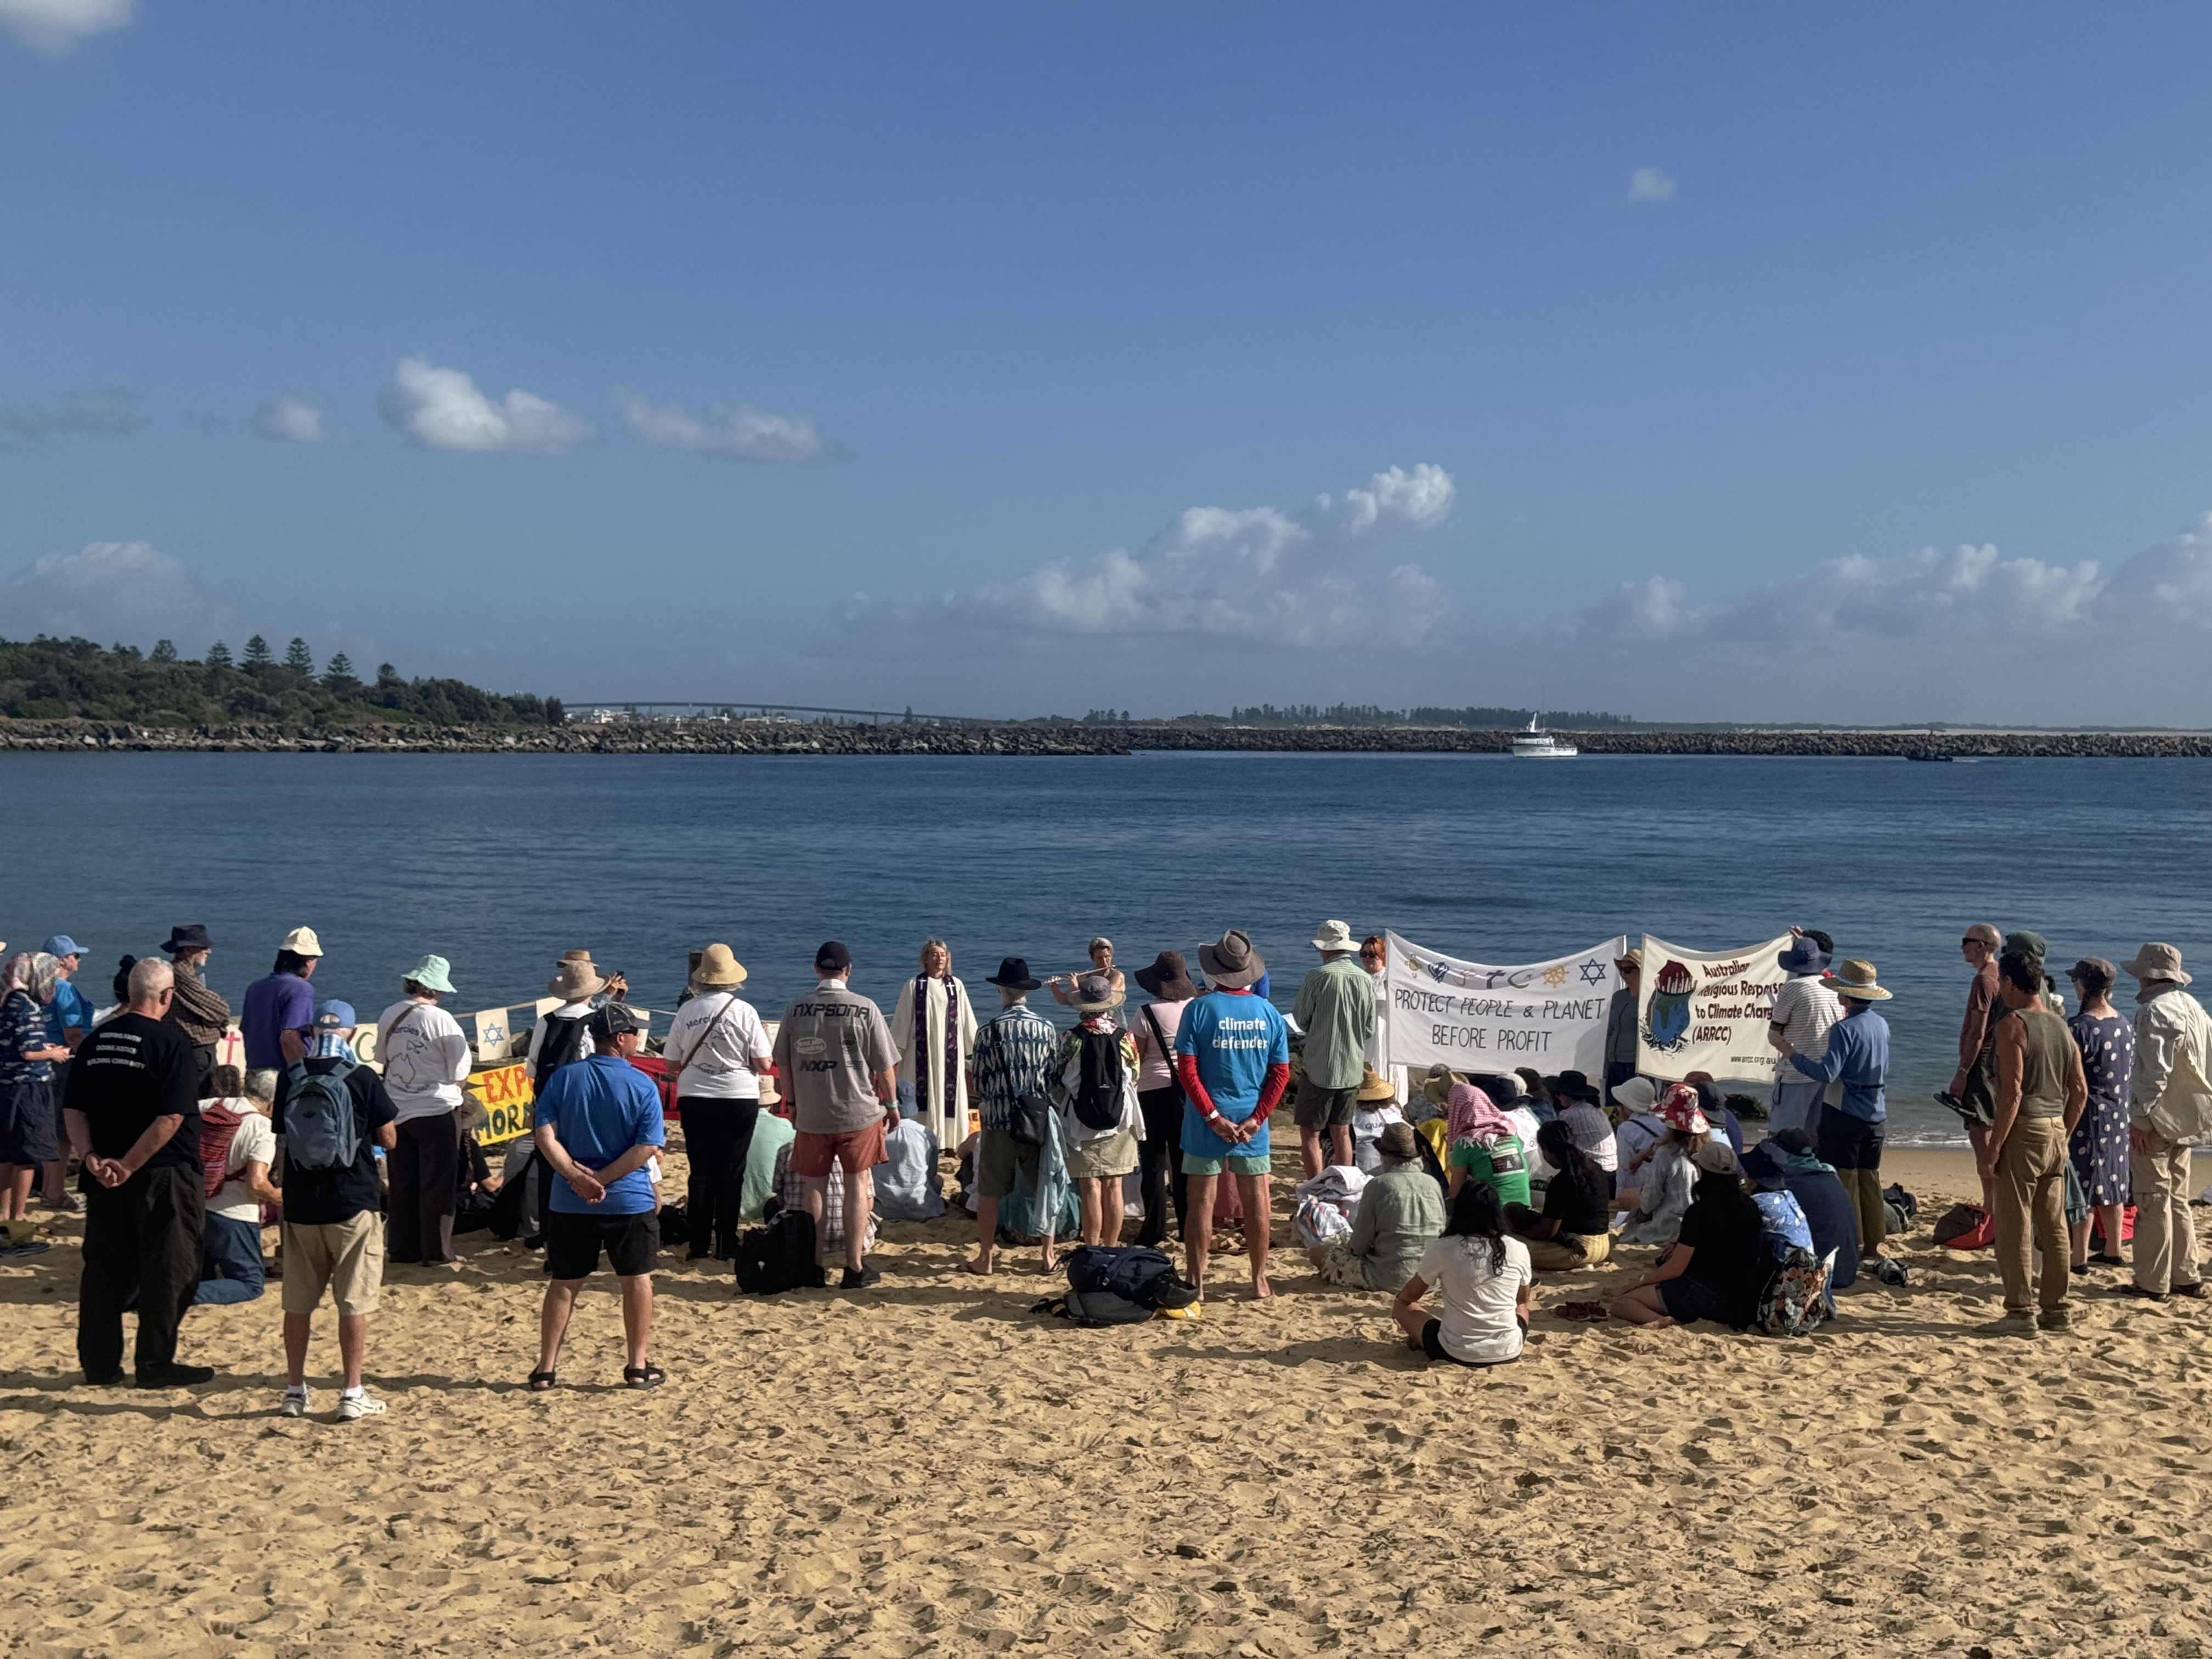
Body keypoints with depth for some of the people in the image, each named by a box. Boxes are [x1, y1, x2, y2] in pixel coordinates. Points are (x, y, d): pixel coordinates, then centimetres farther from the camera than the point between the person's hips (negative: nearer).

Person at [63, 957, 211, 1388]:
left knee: (104, 1271, 14)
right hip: (162, 1176, -6)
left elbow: (72, 1109, 4)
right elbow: (171, 1118, -21)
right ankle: (156, 1365, 8)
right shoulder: (168, 1044, -14)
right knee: (167, 1272, 4)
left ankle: (99, 1364, 21)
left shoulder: (95, 1041, 6)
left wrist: (91, 1156, -4)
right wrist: (129, 1165, -16)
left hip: (104, 1177, 6)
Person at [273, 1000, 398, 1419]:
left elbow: (280, 1134, 10)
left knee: (298, 1303, 13)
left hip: (300, 1205, 3)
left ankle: (295, 1391, 20)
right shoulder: (362, 1079, -9)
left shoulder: (289, 1078, -1)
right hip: (353, 1204, -3)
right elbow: (389, 1139, -3)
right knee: (354, 1304, 3)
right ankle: (352, 1394, 5)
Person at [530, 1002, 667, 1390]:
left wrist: (577, 1176, -14)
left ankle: (546, 1369, 17)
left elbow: (544, 1134, -9)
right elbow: (648, 1148, -15)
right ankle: (637, 1367, 15)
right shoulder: (642, 1085, -8)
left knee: (564, 1284, 13)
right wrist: (601, 1180, -13)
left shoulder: (564, 1078, -1)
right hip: (629, 1201, -2)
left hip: (570, 1203, 3)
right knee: (637, 1281, 11)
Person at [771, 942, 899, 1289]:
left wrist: (794, 1103, 20)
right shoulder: (865, 1009, -8)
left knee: (813, 1189, 11)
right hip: (859, 1113, -2)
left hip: (811, 1116, 2)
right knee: (857, 1186, 7)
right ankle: (855, 1267, 9)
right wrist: (892, 1104, 10)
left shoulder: (795, 1010, -1)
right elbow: (884, 1065, -4)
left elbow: (783, 1065, 6)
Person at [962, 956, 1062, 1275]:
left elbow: (980, 1078, -2)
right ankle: (1049, 1255, 20)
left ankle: (985, 1258, 14)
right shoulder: (1047, 1027, -2)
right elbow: (1056, 1074, 4)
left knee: (989, 1192, 8)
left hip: (998, 1118, -2)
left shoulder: (988, 1029, -9)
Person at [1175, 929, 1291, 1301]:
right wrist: (1256, 1119, -4)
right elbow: (1281, 1072, -2)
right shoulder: (1269, 1012, 0)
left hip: (1206, 1125, -2)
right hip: (1252, 1123, 2)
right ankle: (1260, 1282, 20)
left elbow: (1186, 1070, -13)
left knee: (1202, 1201, 6)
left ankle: (1197, 1283, 11)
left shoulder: (1200, 1009, -9)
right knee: (1256, 1202, 12)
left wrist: (1213, 1117, -11)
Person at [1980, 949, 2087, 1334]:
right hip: (2056, 1131, 8)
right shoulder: (2061, 1026, 11)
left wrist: (1992, 1150, -16)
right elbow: (2080, 1092, 13)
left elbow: (2012, 1093, -18)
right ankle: (2056, 1309, 19)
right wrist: (2062, 1136, 21)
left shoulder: (2013, 1026, -12)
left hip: (2025, 1130, -8)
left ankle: (2021, 1311, 2)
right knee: (2054, 1226, 13)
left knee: (2015, 1227, -1)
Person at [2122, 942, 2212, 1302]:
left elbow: (2154, 1072, -22)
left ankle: (2152, 1282, 0)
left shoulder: (2154, 1011, -16)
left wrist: (2140, 1118, -19)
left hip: (2155, 1123, -9)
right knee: (2178, 1201, 16)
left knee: (2153, 1202, -4)